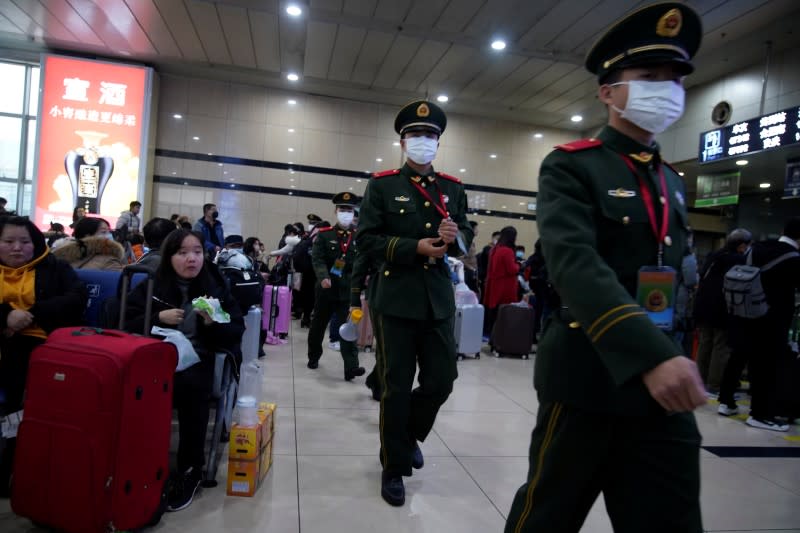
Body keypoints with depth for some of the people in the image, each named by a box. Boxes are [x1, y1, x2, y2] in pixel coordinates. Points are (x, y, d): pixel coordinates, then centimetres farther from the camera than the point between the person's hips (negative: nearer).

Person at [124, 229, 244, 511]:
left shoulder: (216, 286, 6)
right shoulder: (151, 285, 9)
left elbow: (237, 332, 4)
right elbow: (127, 324, 5)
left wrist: (213, 323, -15)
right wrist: (159, 318, -9)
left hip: (199, 358, -1)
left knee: (190, 385, -35)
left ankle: (191, 469, -19)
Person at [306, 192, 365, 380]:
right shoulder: (324, 234, 0)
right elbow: (317, 259, -9)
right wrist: (323, 277, -27)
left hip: (349, 290, 0)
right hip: (326, 289, 1)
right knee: (318, 326, 15)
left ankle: (351, 367, -11)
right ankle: (314, 357, 37)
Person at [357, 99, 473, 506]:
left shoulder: (454, 189, 11)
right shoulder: (382, 185, 0)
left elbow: (467, 241, 12)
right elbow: (366, 240, -6)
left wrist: (456, 237, -12)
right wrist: (416, 248, -18)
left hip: (439, 299, 4)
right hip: (395, 298, -3)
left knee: (442, 380, 8)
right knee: (396, 387, 5)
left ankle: (410, 434, 39)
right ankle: (394, 468, 24)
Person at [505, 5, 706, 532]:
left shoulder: (673, 182, 14)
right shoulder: (571, 167, -8)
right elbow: (573, 264, -25)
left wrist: (671, 355, 14)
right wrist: (652, 355, -35)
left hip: (665, 374, 6)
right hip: (588, 372, -6)